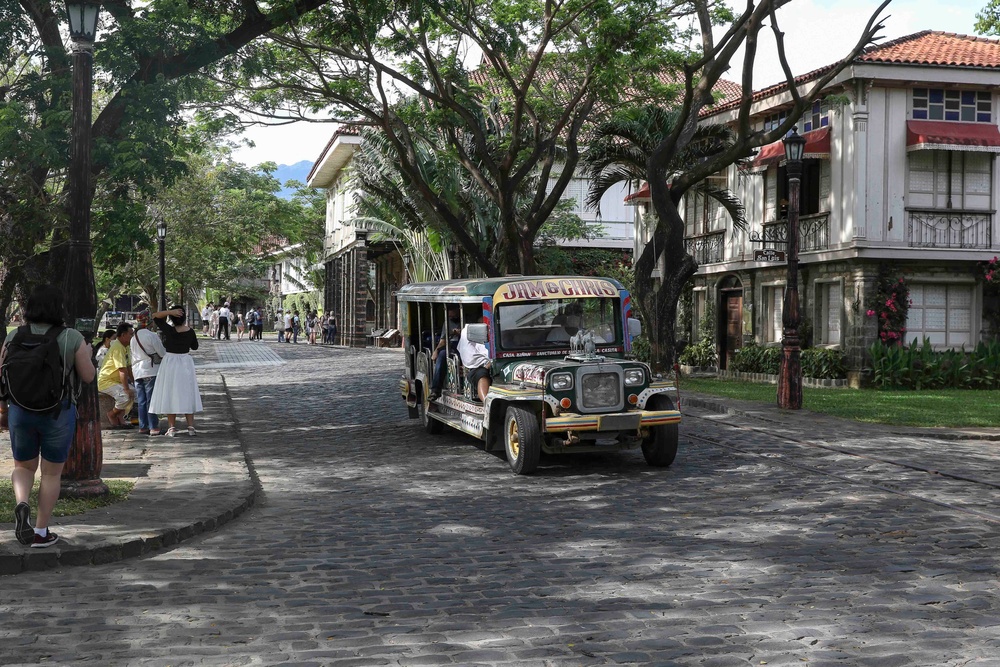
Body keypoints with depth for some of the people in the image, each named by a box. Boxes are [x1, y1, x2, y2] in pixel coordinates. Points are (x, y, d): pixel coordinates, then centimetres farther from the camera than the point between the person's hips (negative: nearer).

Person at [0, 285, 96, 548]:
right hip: (59, 413, -2)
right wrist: (86, 355, 15)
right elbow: (88, 376, -4)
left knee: (23, 467, 20)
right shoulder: (72, 338, -10)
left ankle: (21, 504, -8)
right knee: (52, 473, 12)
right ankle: (40, 532, 14)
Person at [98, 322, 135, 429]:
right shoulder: (117, 348, -22)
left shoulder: (125, 347, 10)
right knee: (126, 396, -28)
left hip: (116, 381, 11)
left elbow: (129, 368, 12)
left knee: (134, 392, 0)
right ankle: (112, 415, -3)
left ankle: (120, 417, 2)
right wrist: (127, 389, -27)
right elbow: (122, 371, -26)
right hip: (105, 381, -11)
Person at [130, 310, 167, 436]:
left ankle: (143, 426, 11)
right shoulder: (151, 336, -12)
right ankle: (153, 427, -5)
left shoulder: (133, 337, 11)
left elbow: (133, 354, 18)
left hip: (137, 372, 7)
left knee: (141, 400, 9)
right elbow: (162, 353, -9)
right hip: (150, 371, -7)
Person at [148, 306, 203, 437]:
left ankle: (172, 428, 3)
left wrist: (169, 312, -16)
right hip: (186, 363, 3)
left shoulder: (169, 330, -14)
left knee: (170, 395, 4)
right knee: (187, 395, 9)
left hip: (170, 363, -3)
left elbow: (155, 316, -6)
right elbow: (195, 346, 11)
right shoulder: (190, 331, -6)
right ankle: (191, 427, 6)